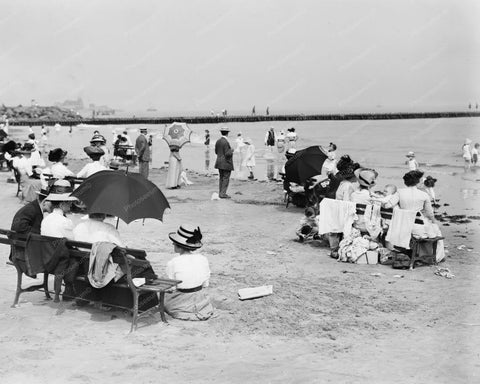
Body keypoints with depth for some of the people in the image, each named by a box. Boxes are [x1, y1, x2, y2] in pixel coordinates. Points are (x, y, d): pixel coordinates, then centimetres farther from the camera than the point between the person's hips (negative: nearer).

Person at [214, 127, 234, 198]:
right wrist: (231, 151, -2)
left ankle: (220, 193, 16)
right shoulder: (226, 142, -18)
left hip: (219, 163, 8)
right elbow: (227, 154, -20)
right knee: (226, 178, -2)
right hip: (226, 163, -8)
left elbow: (216, 152, 13)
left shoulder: (218, 141, 6)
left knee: (221, 178, 14)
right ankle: (223, 193, -5)